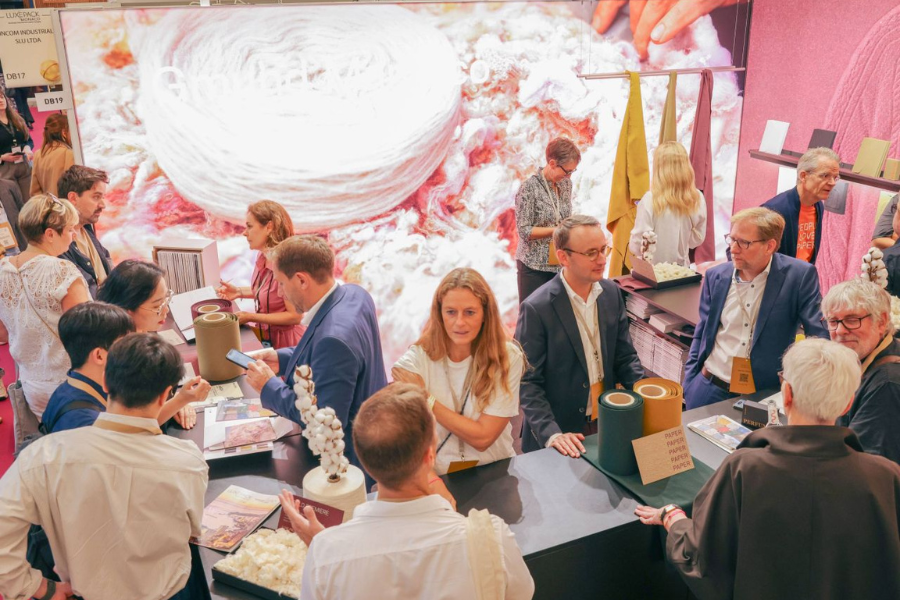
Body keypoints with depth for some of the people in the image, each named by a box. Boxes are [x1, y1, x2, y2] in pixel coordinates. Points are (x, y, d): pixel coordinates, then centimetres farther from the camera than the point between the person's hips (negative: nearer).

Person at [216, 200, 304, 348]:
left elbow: (295, 316, -24)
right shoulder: (263, 256, -1)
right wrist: (239, 292, 2)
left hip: (283, 342, -8)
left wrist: (251, 317, -22)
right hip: (265, 337, 8)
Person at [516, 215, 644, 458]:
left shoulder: (611, 293, 1)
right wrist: (551, 434, -25)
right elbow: (527, 381, -14)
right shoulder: (536, 308, -17)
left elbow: (625, 356, 8)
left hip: (608, 426, 5)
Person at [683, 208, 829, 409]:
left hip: (763, 395, -3)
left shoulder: (799, 276, -9)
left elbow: (819, 336, -7)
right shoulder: (716, 276, 2)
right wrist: (689, 383, 5)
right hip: (708, 389, 3)